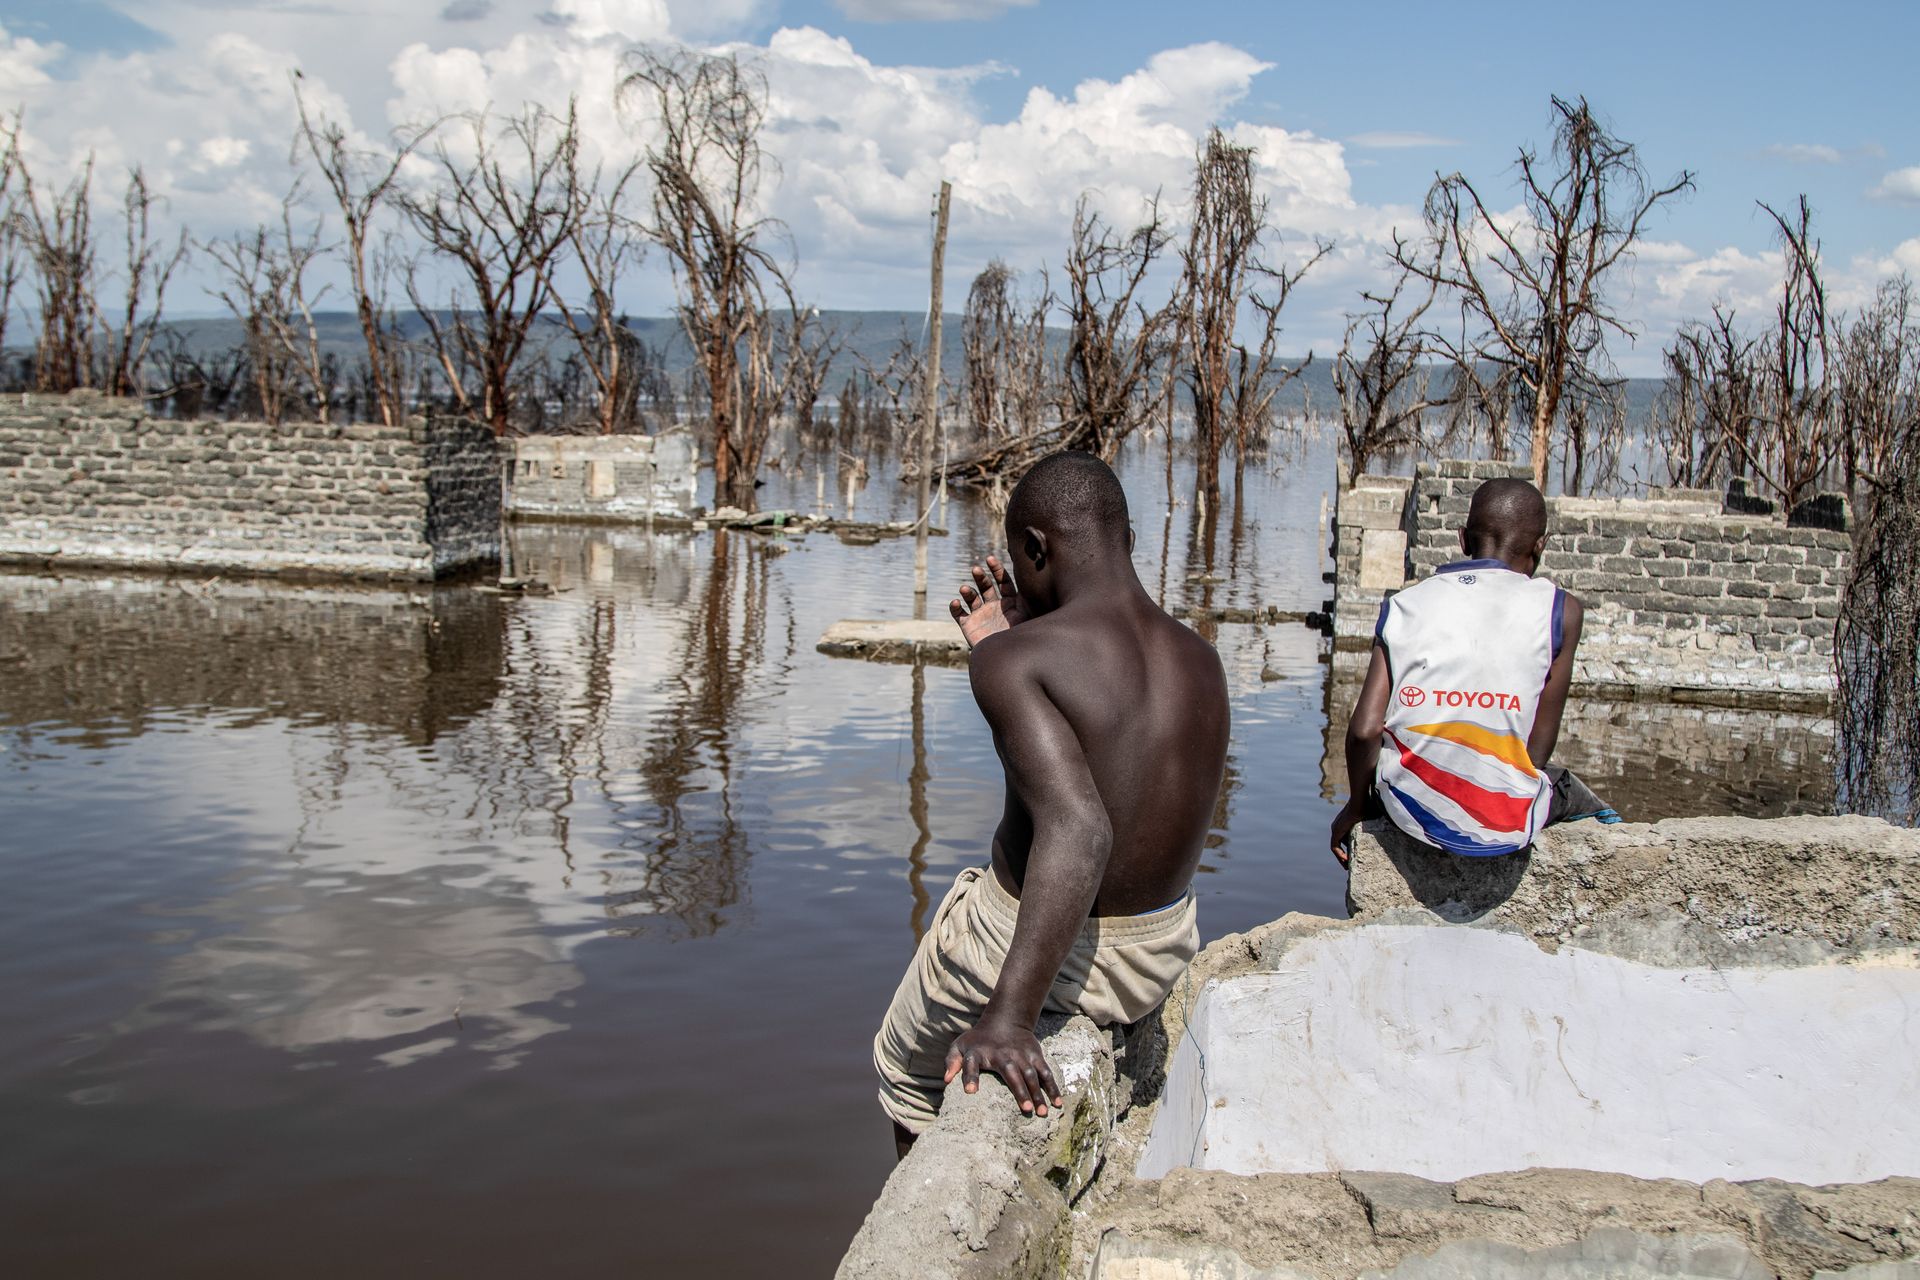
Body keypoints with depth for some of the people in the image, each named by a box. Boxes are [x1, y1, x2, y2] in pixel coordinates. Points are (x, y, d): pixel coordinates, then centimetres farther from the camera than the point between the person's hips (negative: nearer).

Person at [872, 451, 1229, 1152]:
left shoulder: (1016, 659, -24)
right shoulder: (1201, 661, -2)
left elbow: (1076, 829, -38)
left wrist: (1009, 1016, -41)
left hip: (1022, 941, -7)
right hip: (1163, 952, 7)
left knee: (908, 1070, 27)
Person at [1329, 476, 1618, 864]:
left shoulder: (1404, 605, 2)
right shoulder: (1559, 611, -3)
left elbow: (1365, 729, -5)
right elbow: (1538, 748, -1)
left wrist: (1356, 808, 12)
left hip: (1411, 814, 1)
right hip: (1505, 827, -1)